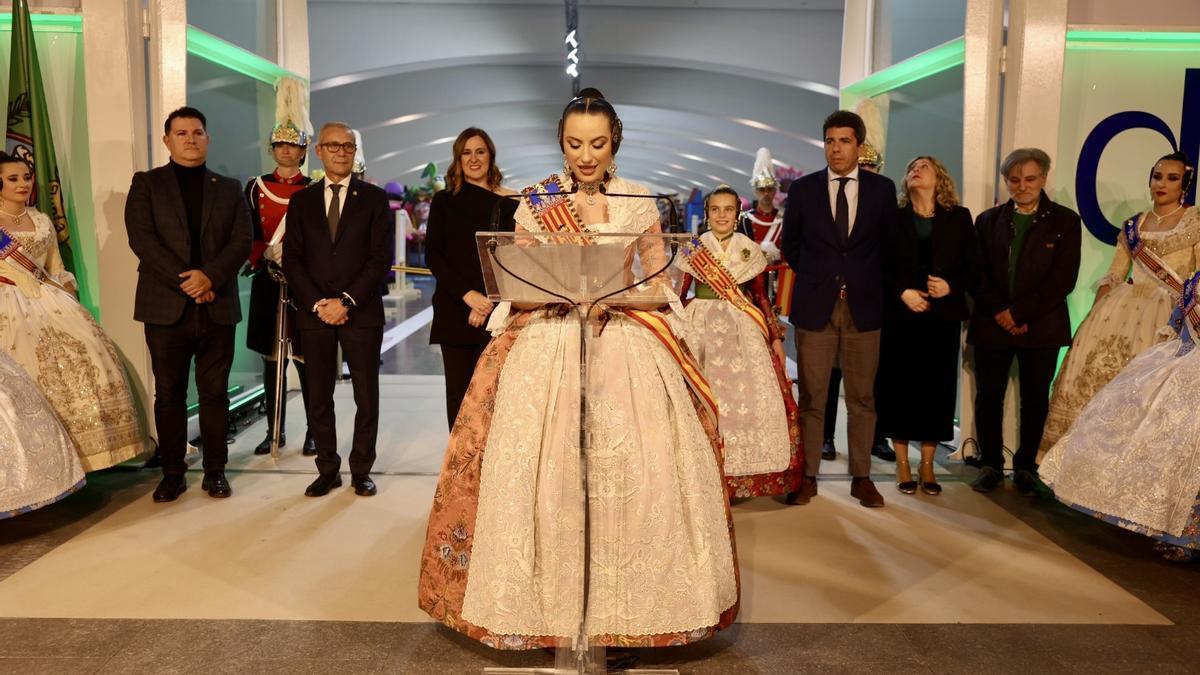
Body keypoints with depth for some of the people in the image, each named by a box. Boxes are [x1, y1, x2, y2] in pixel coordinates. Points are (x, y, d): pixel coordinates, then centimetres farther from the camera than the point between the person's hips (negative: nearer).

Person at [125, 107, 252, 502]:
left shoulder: (229, 188, 13)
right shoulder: (146, 184, 7)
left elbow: (242, 241, 1)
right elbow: (141, 238, -6)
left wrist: (209, 276, -15)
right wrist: (185, 282, -14)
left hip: (218, 307, 1)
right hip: (166, 307, -1)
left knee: (215, 394, 6)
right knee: (169, 394, 5)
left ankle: (215, 471, 15)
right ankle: (172, 474, 15)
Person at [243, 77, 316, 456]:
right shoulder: (256, 188, 9)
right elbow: (249, 236, 5)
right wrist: (266, 260, -12)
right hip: (267, 281, 3)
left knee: (306, 357, -1)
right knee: (270, 356, 8)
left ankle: (313, 432, 10)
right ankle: (275, 430, 18)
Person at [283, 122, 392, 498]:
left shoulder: (374, 198, 4)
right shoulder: (301, 201, 10)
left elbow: (381, 258, -4)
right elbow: (291, 259, 5)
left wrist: (346, 301, -12)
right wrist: (318, 304, -9)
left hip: (361, 312, -2)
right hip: (314, 312, 2)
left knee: (367, 397, 4)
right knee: (319, 397, 6)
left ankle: (361, 470, 16)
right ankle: (328, 469, 18)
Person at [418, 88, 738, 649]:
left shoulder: (639, 201, 7)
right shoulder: (535, 202, 6)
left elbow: (659, 284, 10)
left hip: (626, 348, 1)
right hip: (545, 347, 0)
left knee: (630, 473, -3)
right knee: (543, 474, -3)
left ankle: (621, 613, 12)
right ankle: (550, 606, 14)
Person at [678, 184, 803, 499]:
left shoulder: (750, 250, 6)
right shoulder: (693, 250, 4)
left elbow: (761, 296, 8)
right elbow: (679, 294, 3)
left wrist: (776, 337, 5)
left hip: (743, 331, 1)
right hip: (702, 330, -1)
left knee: (747, 399, -3)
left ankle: (746, 474, 13)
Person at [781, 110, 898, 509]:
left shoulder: (882, 188, 5)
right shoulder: (803, 189, 5)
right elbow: (790, 244, 14)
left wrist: (864, 280, 8)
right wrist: (814, 277, 10)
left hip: (863, 307, 1)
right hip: (815, 306, 0)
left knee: (862, 399, 6)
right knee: (810, 398, 2)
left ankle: (861, 478, 16)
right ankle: (808, 478, 11)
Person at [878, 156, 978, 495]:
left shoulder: (959, 217, 7)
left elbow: (973, 266, 7)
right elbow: (879, 267, 0)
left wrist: (951, 286, -11)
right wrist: (902, 293, -13)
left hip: (943, 317, 2)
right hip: (900, 318, -1)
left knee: (936, 388, 5)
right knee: (900, 388, 1)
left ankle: (927, 467, 17)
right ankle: (903, 465, 13)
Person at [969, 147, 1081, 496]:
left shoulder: (1065, 221, 2)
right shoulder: (987, 221, 10)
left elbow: (1064, 279, -6)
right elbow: (978, 274, 4)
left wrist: (1018, 313, -12)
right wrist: (998, 313, -10)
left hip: (1041, 326, -2)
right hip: (992, 324, 2)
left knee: (1035, 400, 6)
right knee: (988, 398, 5)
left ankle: (1026, 467, 19)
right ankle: (991, 464, 18)